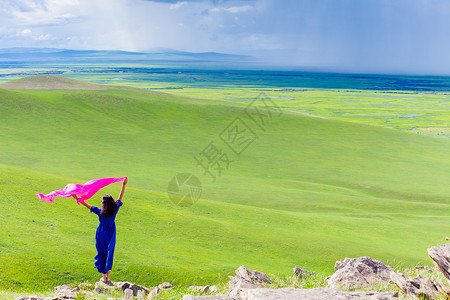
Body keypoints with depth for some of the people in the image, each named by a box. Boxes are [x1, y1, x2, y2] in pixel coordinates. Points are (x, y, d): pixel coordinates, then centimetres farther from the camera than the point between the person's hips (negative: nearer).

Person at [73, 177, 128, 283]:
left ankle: (104, 277, 20)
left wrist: (77, 199, -5)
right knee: (109, 254, 14)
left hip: (101, 236, -3)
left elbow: (88, 206, -14)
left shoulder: (100, 212, -22)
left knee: (102, 254, 12)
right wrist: (124, 185, 4)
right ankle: (108, 277, 18)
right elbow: (120, 198, -3)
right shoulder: (115, 209, -14)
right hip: (111, 236, 3)